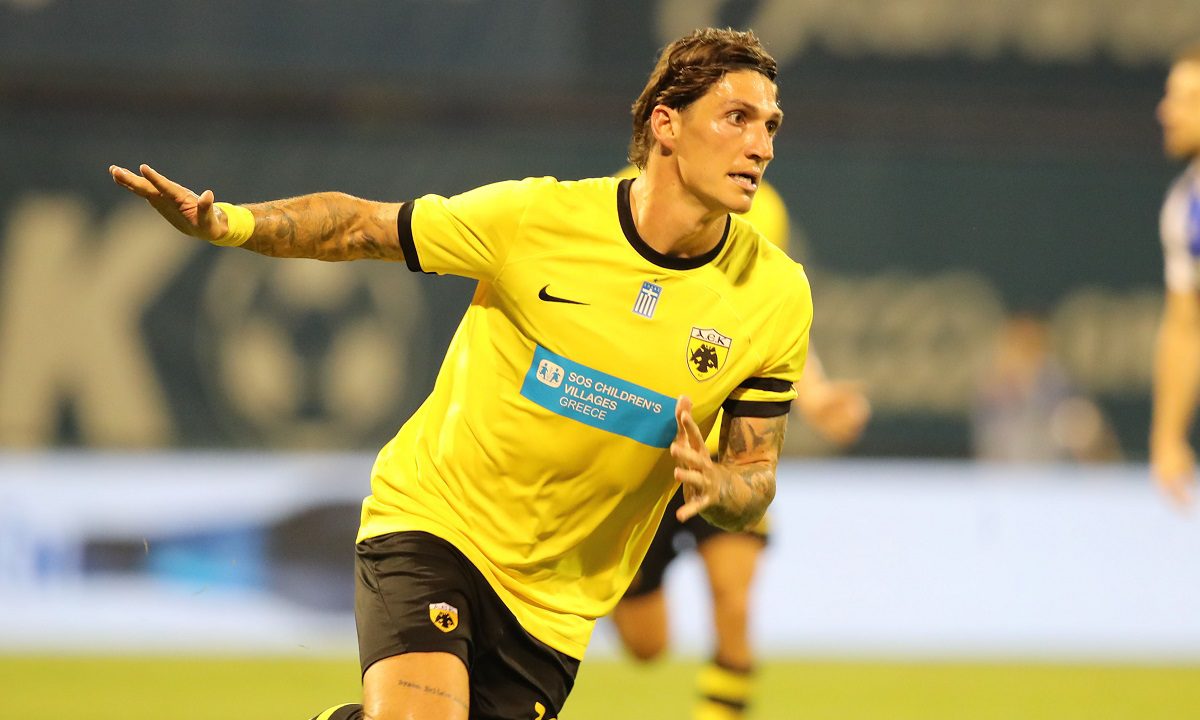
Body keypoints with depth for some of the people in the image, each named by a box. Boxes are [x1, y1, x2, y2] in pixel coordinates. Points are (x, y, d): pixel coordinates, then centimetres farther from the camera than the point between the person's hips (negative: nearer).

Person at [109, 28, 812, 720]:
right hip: (434, 517, -3)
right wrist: (227, 221, -20)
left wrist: (714, 485, -24)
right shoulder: (533, 216, -15)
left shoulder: (778, 296, -8)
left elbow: (756, 478, 1)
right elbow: (358, 226, -3)